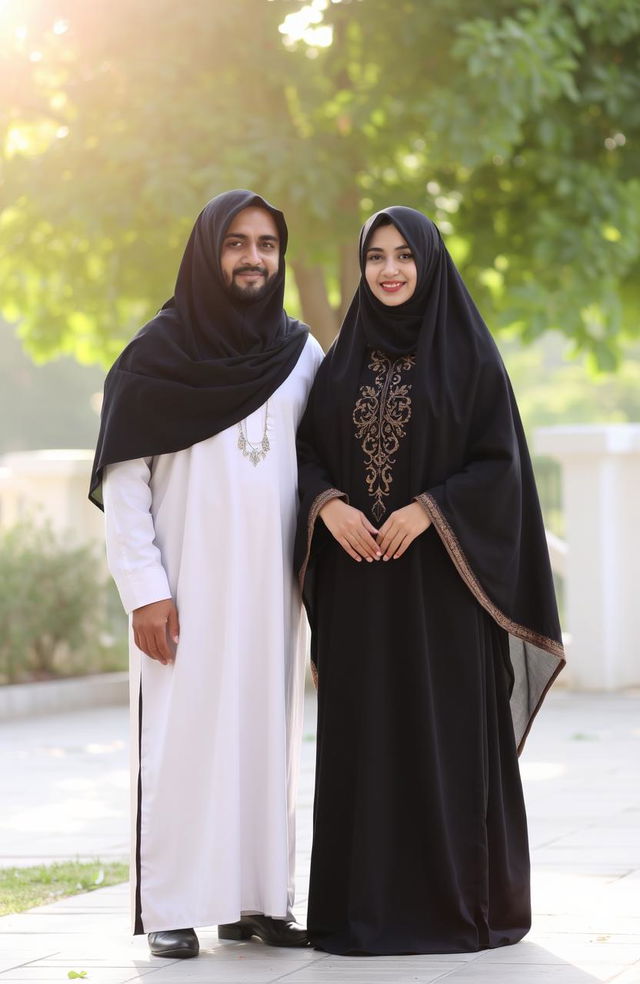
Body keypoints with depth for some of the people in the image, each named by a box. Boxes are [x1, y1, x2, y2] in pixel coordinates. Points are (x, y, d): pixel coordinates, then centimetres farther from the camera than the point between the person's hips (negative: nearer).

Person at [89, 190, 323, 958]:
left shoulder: (302, 354, 10)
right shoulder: (157, 352, -1)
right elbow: (122, 477, -4)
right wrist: (144, 590, -12)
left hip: (272, 585, 4)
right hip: (187, 585, -4)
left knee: (267, 736, 5)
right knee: (182, 736, -5)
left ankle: (257, 900, 12)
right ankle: (171, 911, 0)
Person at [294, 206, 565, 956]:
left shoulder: (468, 354, 0)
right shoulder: (343, 360, 11)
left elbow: (502, 463, -5)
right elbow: (307, 453, 10)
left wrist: (426, 510, -17)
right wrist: (329, 506, -11)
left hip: (441, 582, -4)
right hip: (358, 584, 4)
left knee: (448, 737, -4)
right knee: (363, 736, 3)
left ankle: (460, 903, 3)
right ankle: (366, 905, 8)